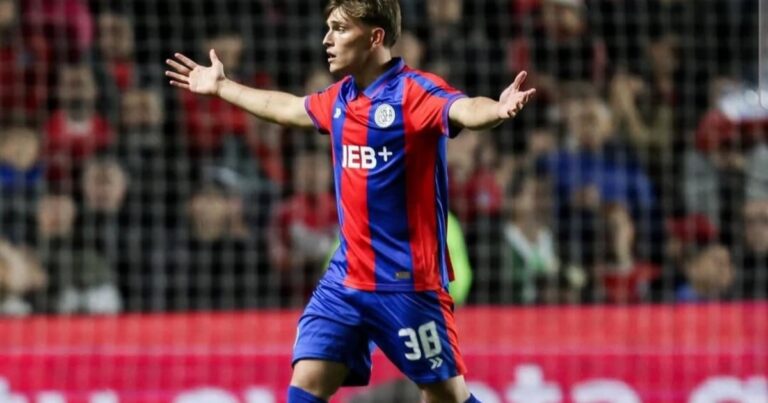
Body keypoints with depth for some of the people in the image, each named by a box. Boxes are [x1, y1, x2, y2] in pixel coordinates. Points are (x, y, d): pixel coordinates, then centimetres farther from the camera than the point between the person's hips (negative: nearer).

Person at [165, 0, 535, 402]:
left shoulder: (415, 91, -13)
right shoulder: (340, 98, 10)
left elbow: (465, 110, -34)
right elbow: (287, 108, 32)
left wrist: (498, 110, -57)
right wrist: (221, 87, 44)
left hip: (407, 282, -7)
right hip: (345, 279, 7)